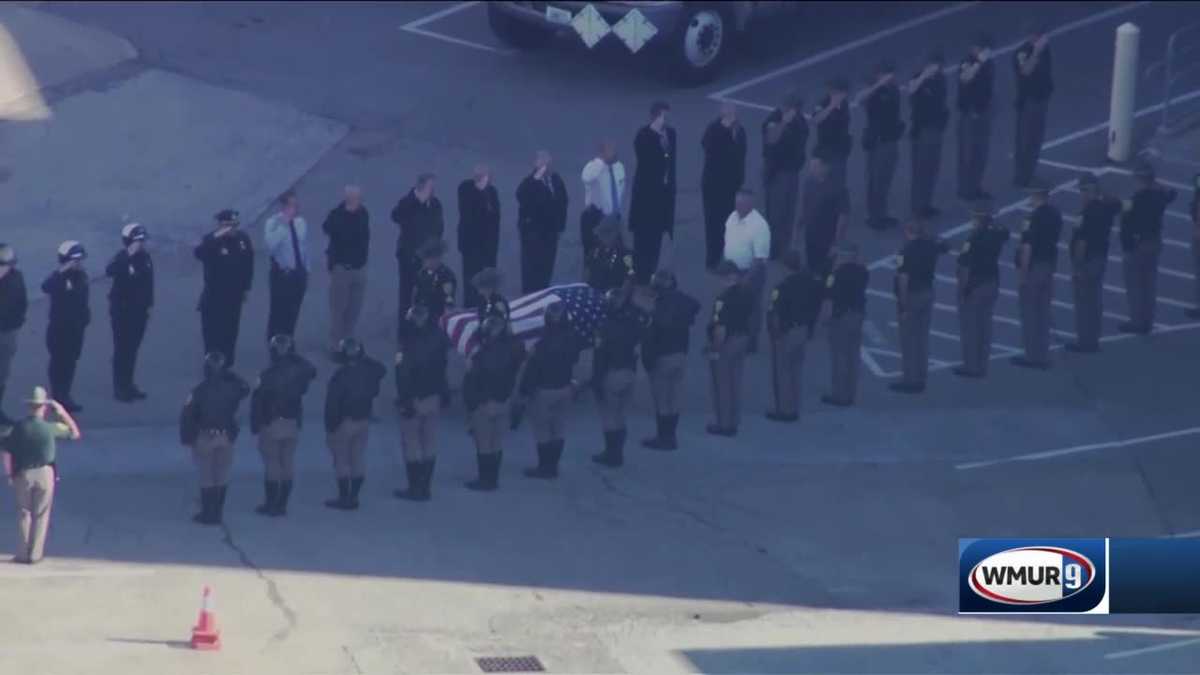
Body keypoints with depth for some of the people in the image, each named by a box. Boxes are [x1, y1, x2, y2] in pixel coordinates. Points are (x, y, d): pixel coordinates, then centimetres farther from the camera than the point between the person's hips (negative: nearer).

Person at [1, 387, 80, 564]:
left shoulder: (18, 428, -5)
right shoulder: (50, 427, -9)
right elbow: (75, 433, 6)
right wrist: (62, 412, 5)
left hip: (23, 474, 1)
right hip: (45, 474, -1)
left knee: (24, 514, 12)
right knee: (41, 515, 8)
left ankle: (22, 554, 11)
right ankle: (35, 554, 7)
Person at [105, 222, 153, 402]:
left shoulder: (145, 256, 2)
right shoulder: (122, 257, -16)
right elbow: (109, 271, -38)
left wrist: (149, 305, 14)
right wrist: (128, 255, -41)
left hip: (139, 309, 6)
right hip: (122, 309, -6)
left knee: (133, 348, 14)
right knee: (122, 348, -3)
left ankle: (128, 384, 25)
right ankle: (119, 387, 4)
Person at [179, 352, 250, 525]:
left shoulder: (200, 391, -14)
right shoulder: (231, 388, -5)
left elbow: (187, 415, -13)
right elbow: (245, 388, 19)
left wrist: (186, 437, -2)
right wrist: (229, 373, 17)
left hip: (205, 438, -3)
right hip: (225, 438, 3)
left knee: (207, 478, 5)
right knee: (222, 478, 13)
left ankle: (208, 514, 9)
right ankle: (217, 513, 17)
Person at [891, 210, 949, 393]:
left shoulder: (907, 250, -21)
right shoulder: (931, 245, 1)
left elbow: (903, 279, -25)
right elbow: (945, 247, 26)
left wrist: (902, 305, -22)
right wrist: (928, 236, 25)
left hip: (911, 296, -7)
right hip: (927, 293, 7)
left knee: (909, 340, 0)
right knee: (922, 337, 13)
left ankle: (910, 380, 2)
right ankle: (920, 379, 19)